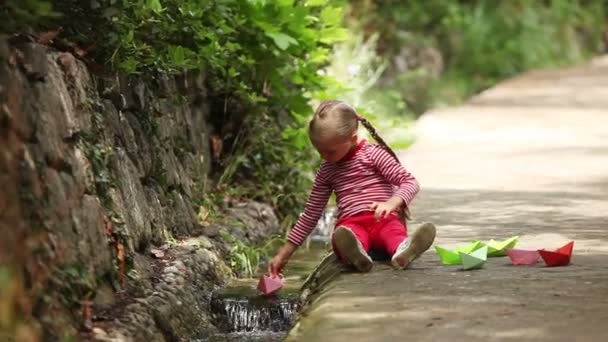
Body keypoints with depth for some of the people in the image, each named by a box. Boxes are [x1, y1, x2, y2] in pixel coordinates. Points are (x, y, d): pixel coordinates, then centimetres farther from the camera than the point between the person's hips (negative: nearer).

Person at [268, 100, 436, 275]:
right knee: (342, 237, -36)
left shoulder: (374, 154, 4)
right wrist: (284, 254, 19)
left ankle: (403, 250, -72)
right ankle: (355, 251, -70)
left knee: (394, 230, -39)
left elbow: (410, 182, -3)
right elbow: (311, 214, 23)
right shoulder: (326, 171, 17)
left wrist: (391, 203, -25)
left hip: (383, 220, -2)